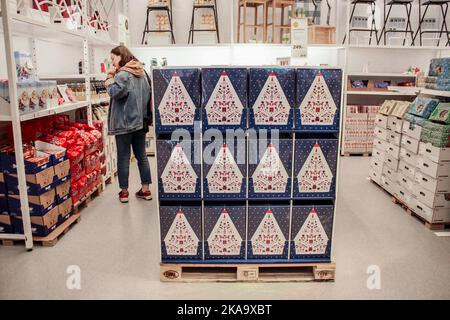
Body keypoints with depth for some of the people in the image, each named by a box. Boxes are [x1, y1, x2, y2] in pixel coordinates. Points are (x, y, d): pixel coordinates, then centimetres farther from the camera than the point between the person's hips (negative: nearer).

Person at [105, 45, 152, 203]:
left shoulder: (123, 74, -13)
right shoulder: (141, 72, 14)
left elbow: (115, 92, -25)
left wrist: (110, 77, -13)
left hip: (124, 122, -7)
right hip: (140, 121, 7)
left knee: (123, 157, 2)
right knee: (141, 155, 11)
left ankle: (124, 192, 10)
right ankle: (146, 189, 15)